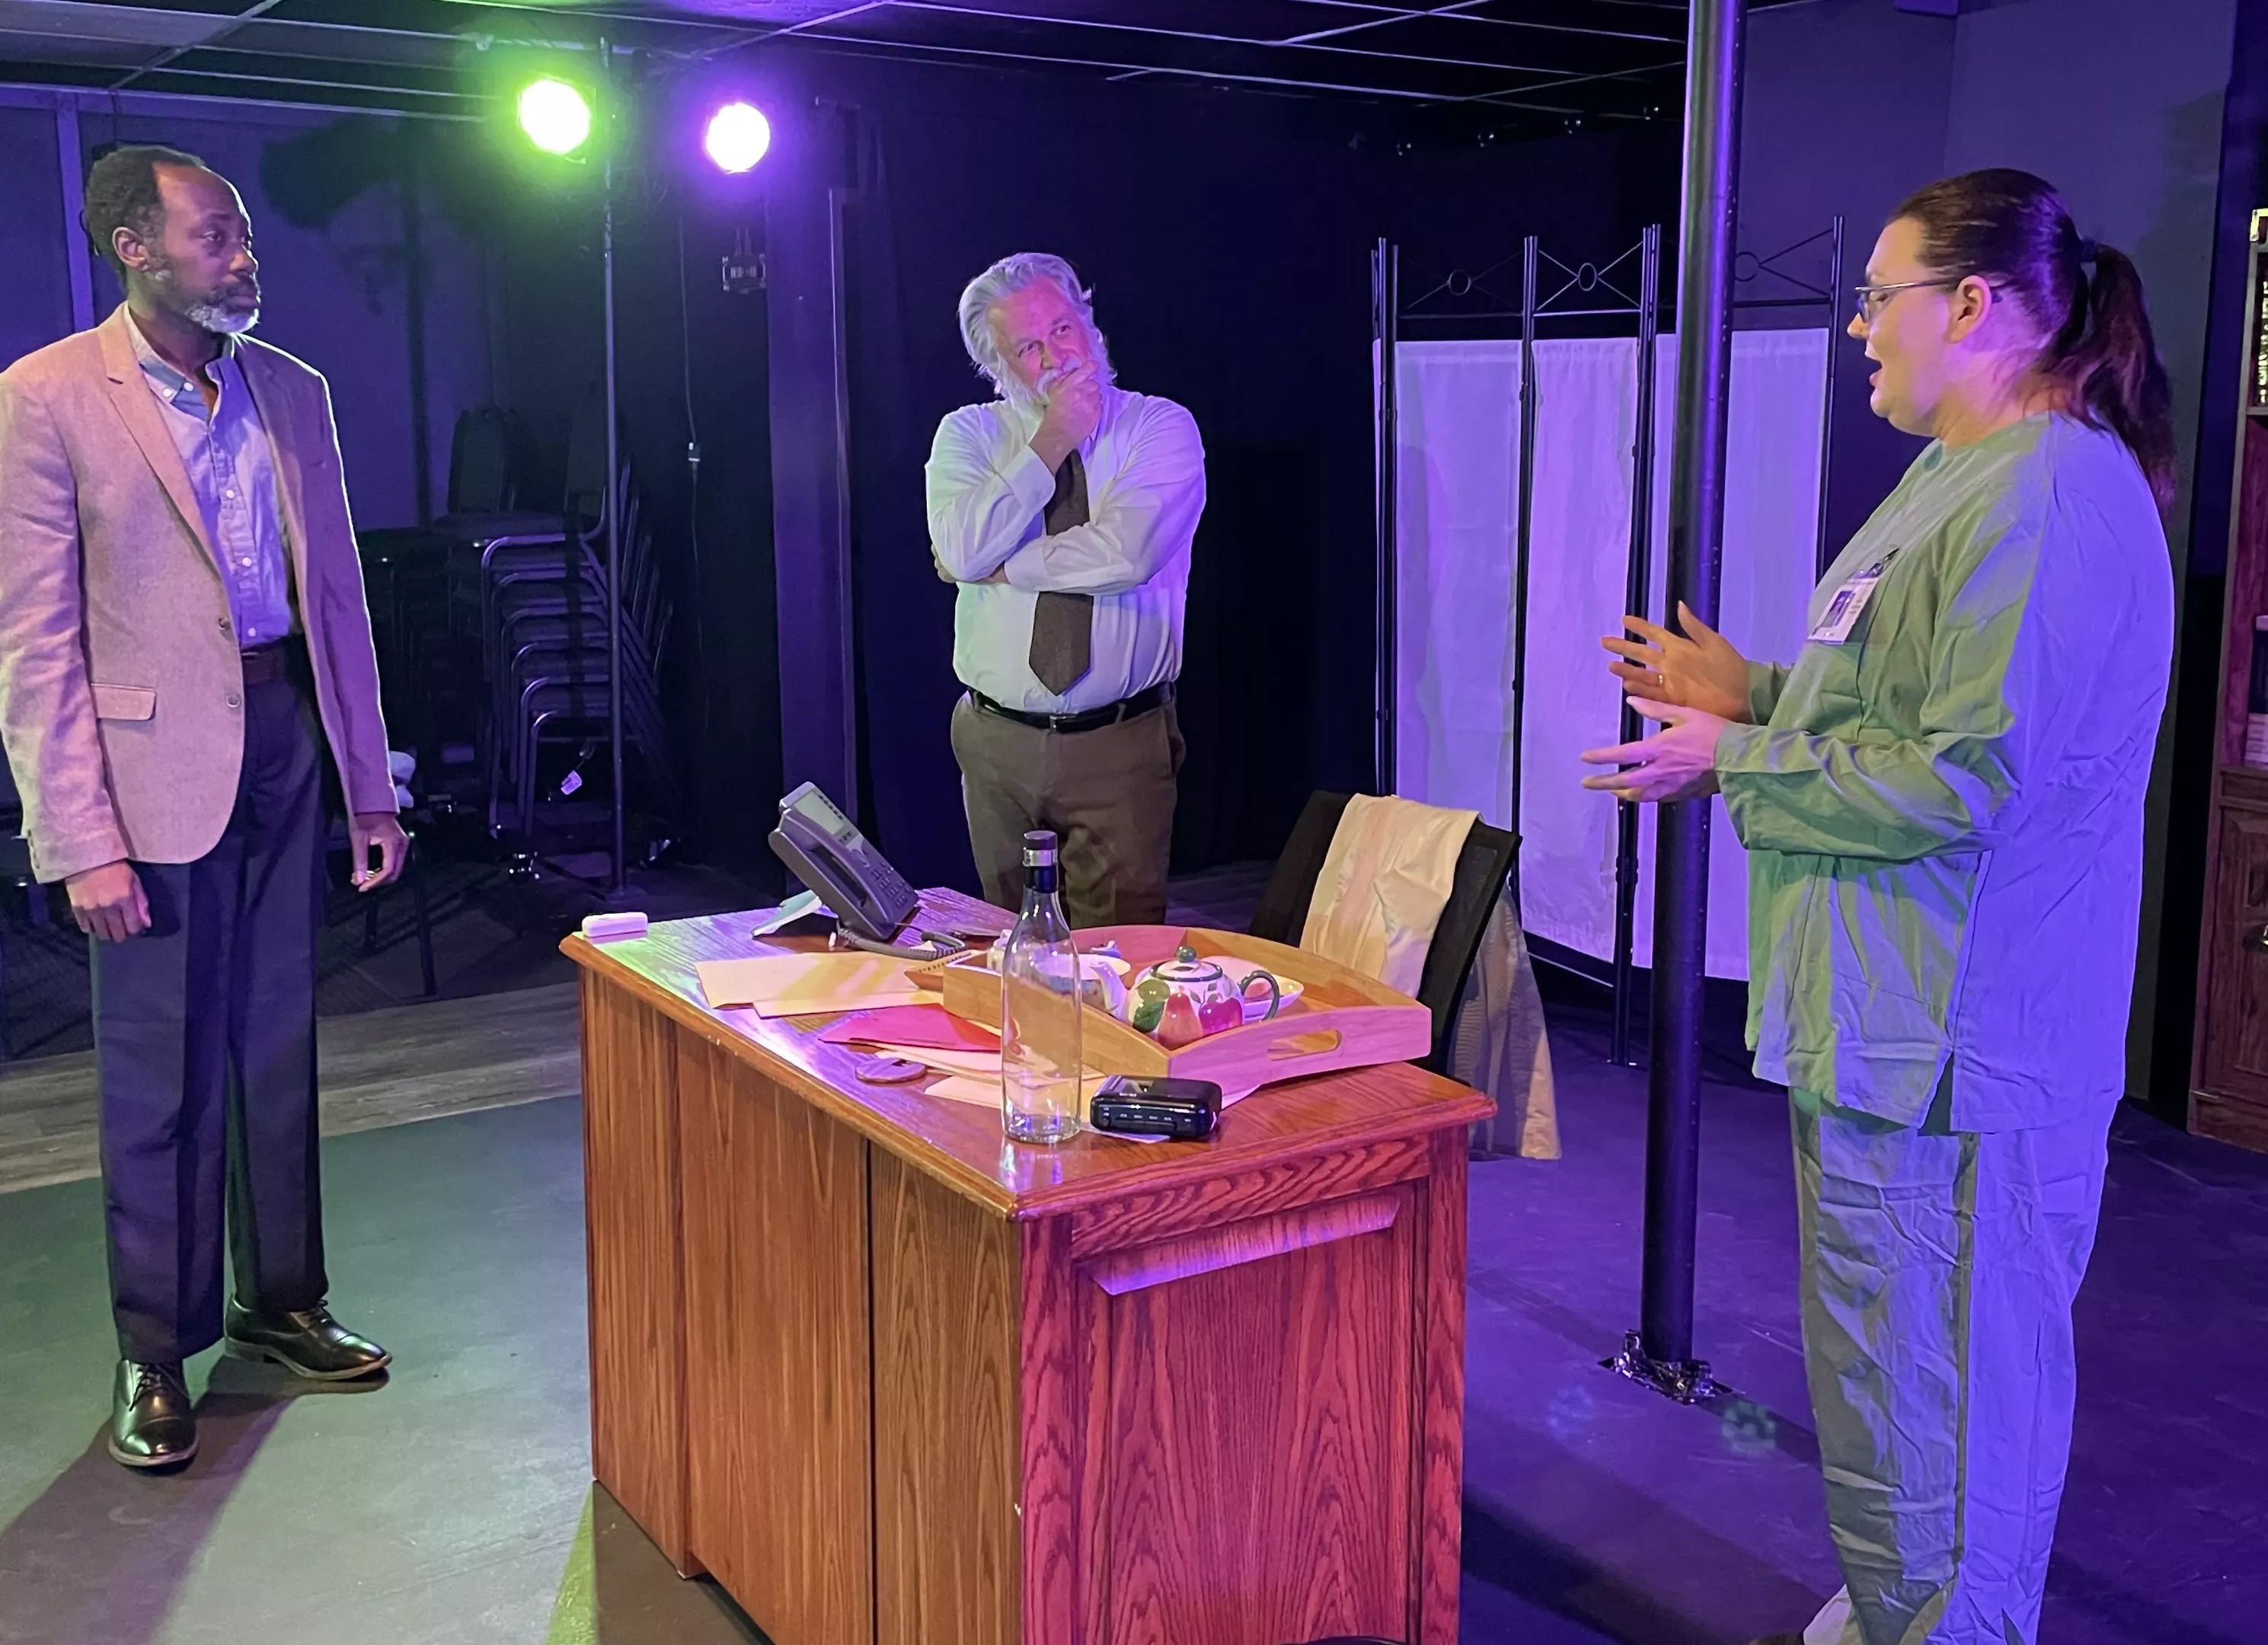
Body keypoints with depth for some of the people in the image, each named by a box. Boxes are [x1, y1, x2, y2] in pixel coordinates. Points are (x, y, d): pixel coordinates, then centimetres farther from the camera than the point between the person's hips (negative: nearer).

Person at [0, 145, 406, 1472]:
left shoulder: (293, 393, 7)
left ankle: (282, 1303, 31)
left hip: (287, 741, 5)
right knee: (162, 1074, 4)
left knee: (279, 1046, 15)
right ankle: (158, 1355, 20)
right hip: (156, 760, -5)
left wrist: (372, 785, 9)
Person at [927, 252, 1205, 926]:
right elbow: (962, 552, -15)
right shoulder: (969, 434, 4)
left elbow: (1126, 553, -20)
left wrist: (999, 567, -9)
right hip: (998, 744, 3)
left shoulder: (1162, 427, -3)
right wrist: (1053, 442, -12)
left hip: (1121, 745, -2)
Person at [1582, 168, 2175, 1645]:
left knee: (1933, 1403, 2)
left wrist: (1735, 768, -16)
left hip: (1956, 1049, -11)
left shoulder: (2048, 496, -20)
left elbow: (1965, 778, -26)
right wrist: (1752, 693, 14)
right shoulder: (1966, 478, 15)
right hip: (1898, 1024, 11)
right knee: (1889, 1374, 23)